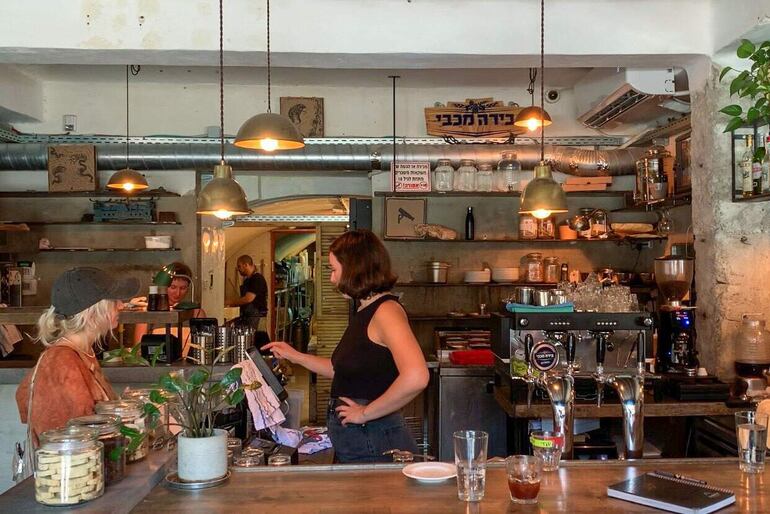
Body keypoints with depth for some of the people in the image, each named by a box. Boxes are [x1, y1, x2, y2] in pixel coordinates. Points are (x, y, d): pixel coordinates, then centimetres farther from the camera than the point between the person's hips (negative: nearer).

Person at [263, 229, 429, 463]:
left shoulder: (386, 310, -19)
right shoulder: (363, 312, 12)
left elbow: (415, 378, -33)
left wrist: (365, 412, -23)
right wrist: (295, 356, 22)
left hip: (374, 445, -9)